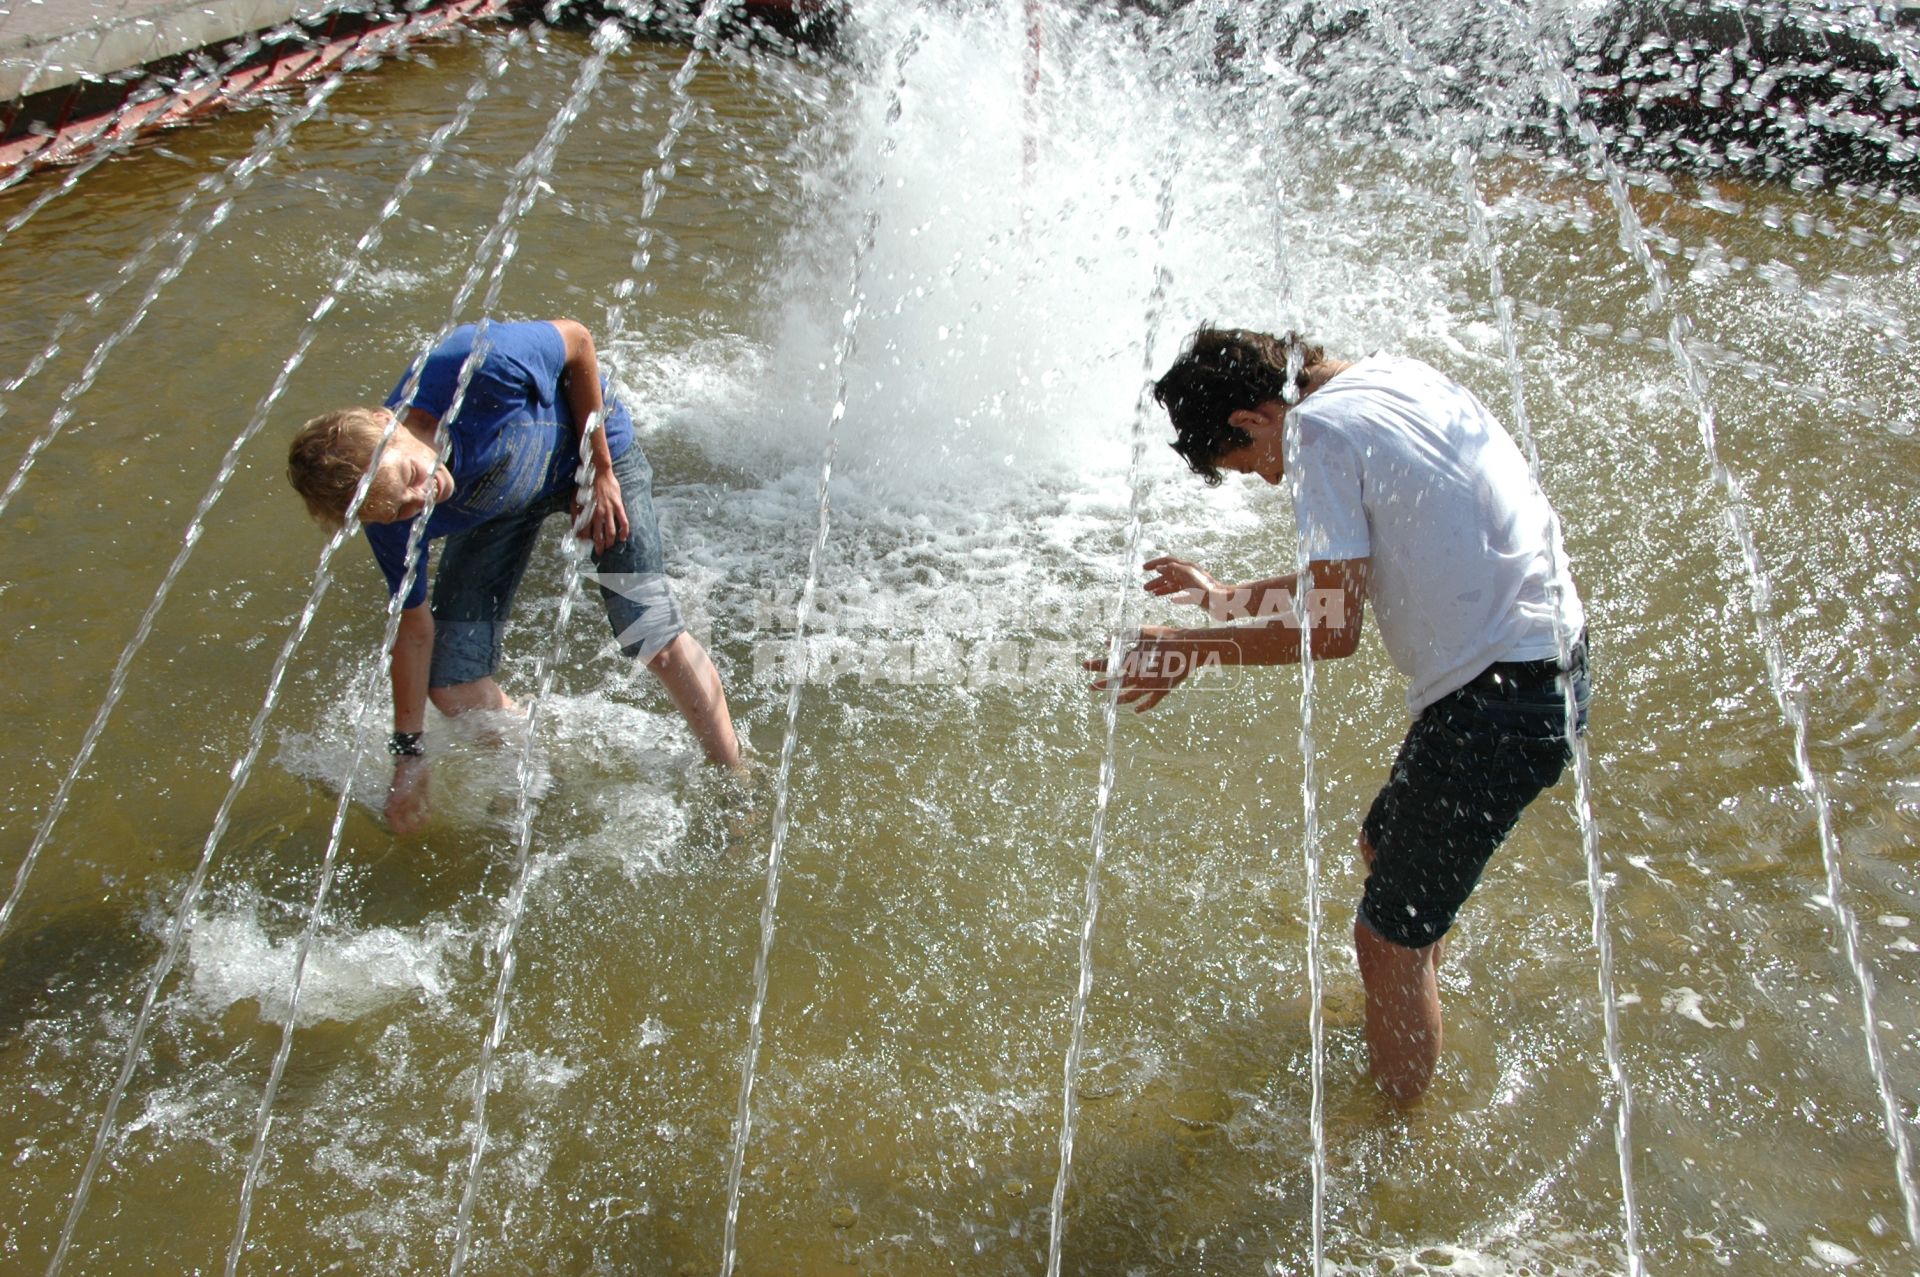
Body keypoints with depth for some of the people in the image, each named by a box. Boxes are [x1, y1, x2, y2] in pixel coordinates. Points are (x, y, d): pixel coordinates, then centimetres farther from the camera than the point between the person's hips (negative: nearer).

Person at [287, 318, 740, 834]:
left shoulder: (476, 366, -42)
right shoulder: (393, 523, -28)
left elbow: (577, 341, -21)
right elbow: (414, 625, -13)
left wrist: (600, 471, -18)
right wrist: (408, 753, -9)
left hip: (591, 448, -3)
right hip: (493, 508, 3)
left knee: (656, 639, -17)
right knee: (454, 690, -5)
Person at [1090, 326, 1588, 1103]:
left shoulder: (1319, 428, -15)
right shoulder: (1394, 377, 13)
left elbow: (1333, 628, -18)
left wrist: (1191, 652, -7)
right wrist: (1219, 597, 26)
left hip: (1500, 699, -10)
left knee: (1390, 937, 2)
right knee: (1386, 846, 28)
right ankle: (1398, 1037, 47)